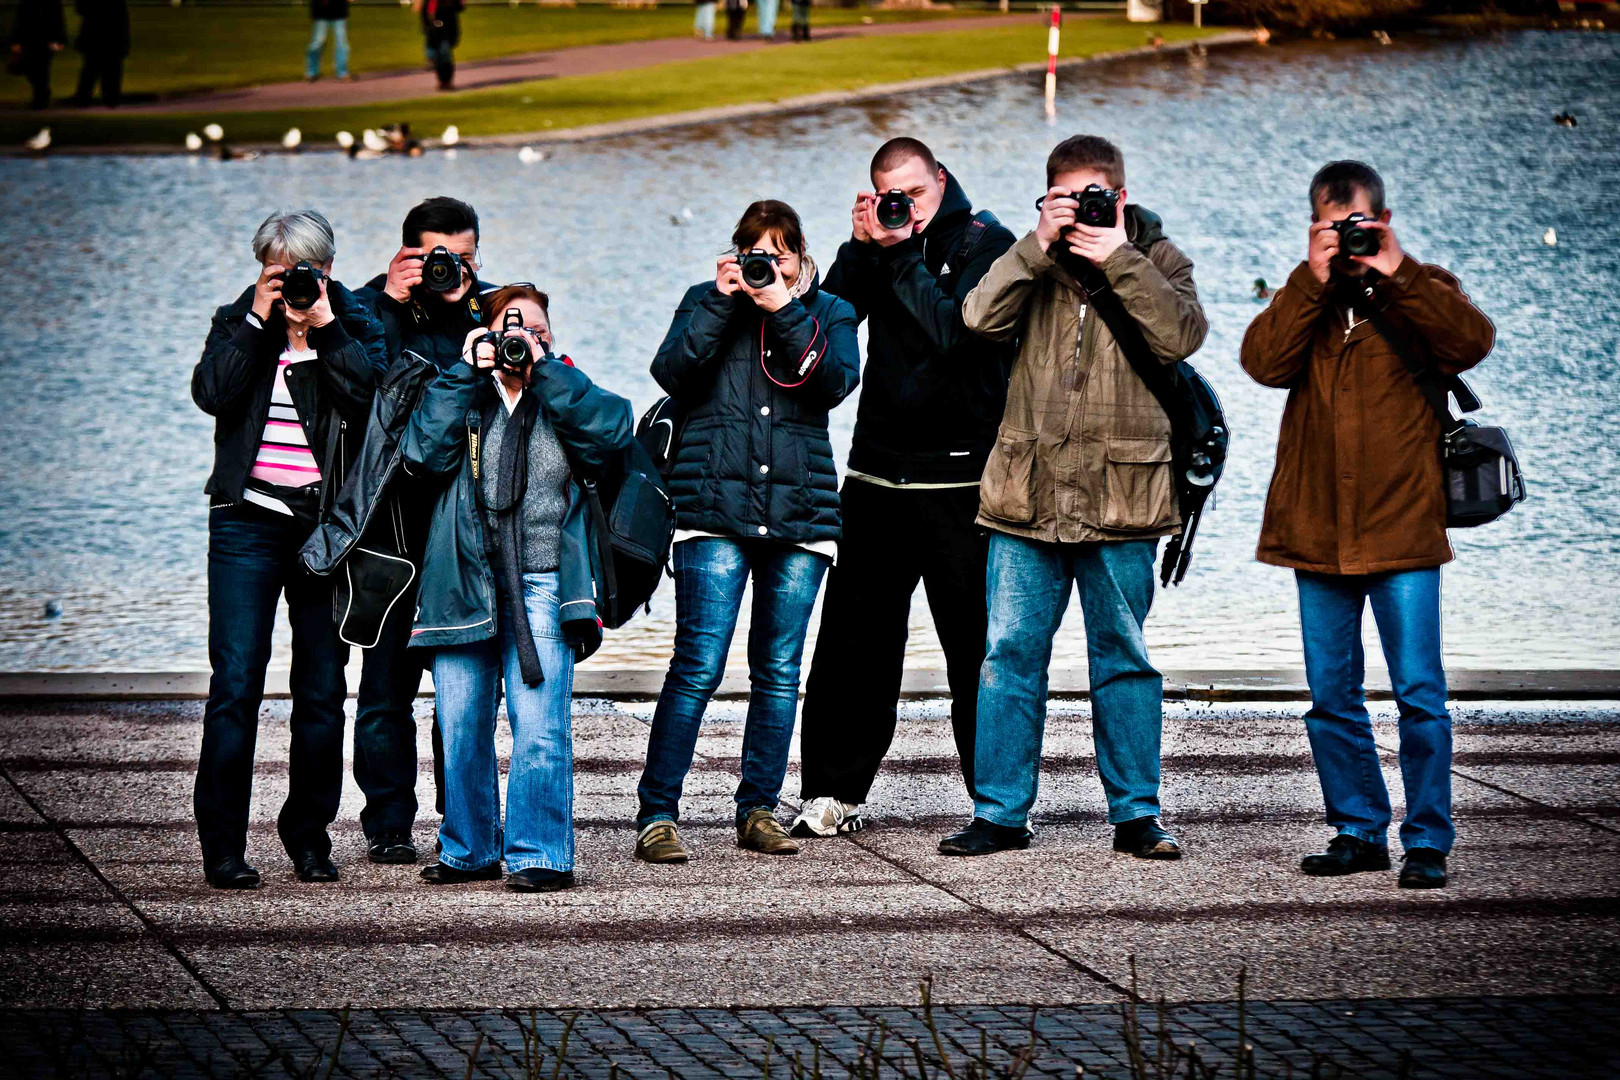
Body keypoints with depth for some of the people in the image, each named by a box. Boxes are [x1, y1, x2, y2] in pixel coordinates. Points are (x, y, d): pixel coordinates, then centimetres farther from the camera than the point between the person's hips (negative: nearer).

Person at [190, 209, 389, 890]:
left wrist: (325, 328, -12)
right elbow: (211, 393, -8)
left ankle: (309, 835, 15)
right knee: (236, 681, -8)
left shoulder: (356, 327, 7)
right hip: (249, 521, -1)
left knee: (323, 689, 3)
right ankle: (223, 847, -5)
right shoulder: (237, 323, 10)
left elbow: (370, 398, -11)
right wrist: (258, 321, -10)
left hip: (326, 524, 1)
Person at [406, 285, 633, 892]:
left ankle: (539, 855, -4)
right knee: (461, 724, 3)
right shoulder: (464, 394, 14)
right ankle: (470, 851, 16)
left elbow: (613, 429, -8)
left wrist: (542, 367, -7)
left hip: (541, 581, -2)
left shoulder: (564, 395, 14)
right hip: (463, 579, 2)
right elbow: (425, 451, -4)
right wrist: (466, 371, -4)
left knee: (538, 724, -11)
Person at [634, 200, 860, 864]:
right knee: (698, 666, -10)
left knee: (779, 670, 5)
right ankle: (656, 816, -8)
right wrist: (721, 302, -10)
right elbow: (671, 373, -6)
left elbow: (836, 381, -6)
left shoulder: (827, 312, 13)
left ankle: (758, 810, 15)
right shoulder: (707, 303, 11)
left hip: (799, 510, 2)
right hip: (714, 511, -2)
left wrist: (785, 310, -12)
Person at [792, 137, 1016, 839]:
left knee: (975, 644, -1)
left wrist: (901, 256, -14)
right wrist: (862, 247, -9)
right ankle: (835, 793, 13)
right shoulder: (884, 244, 11)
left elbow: (950, 330, -17)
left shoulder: (987, 244, -3)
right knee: (855, 639, 6)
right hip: (879, 467, 5)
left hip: (959, 477, -5)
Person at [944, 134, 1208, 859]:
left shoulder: (1156, 260, 6)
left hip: (1120, 496, -2)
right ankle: (1000, 812, 9)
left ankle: (1135, 813, 12)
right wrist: (1040, 245, -12)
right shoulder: (1034, 260, 11)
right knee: (1010, 654, 3)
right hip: (1027, 492, 2)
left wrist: (1118, 258, -14)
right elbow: (982, 317, -6)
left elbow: (1180, 336, -12)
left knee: (1123, 658, 5)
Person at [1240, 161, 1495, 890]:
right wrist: (1313, 281, -14)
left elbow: (1471, 343, -16)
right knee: (1332, 694, 8)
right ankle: (1358, 830, 18)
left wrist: (1397, 275, -17)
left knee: (1419, 692, -6)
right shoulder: (1304, 300, 11)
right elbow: (1265, 362, -8)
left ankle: (1427, 842, 0)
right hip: (1317, 530, 3)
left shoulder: (1419, 293, 5)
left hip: (1402, 530, -3)